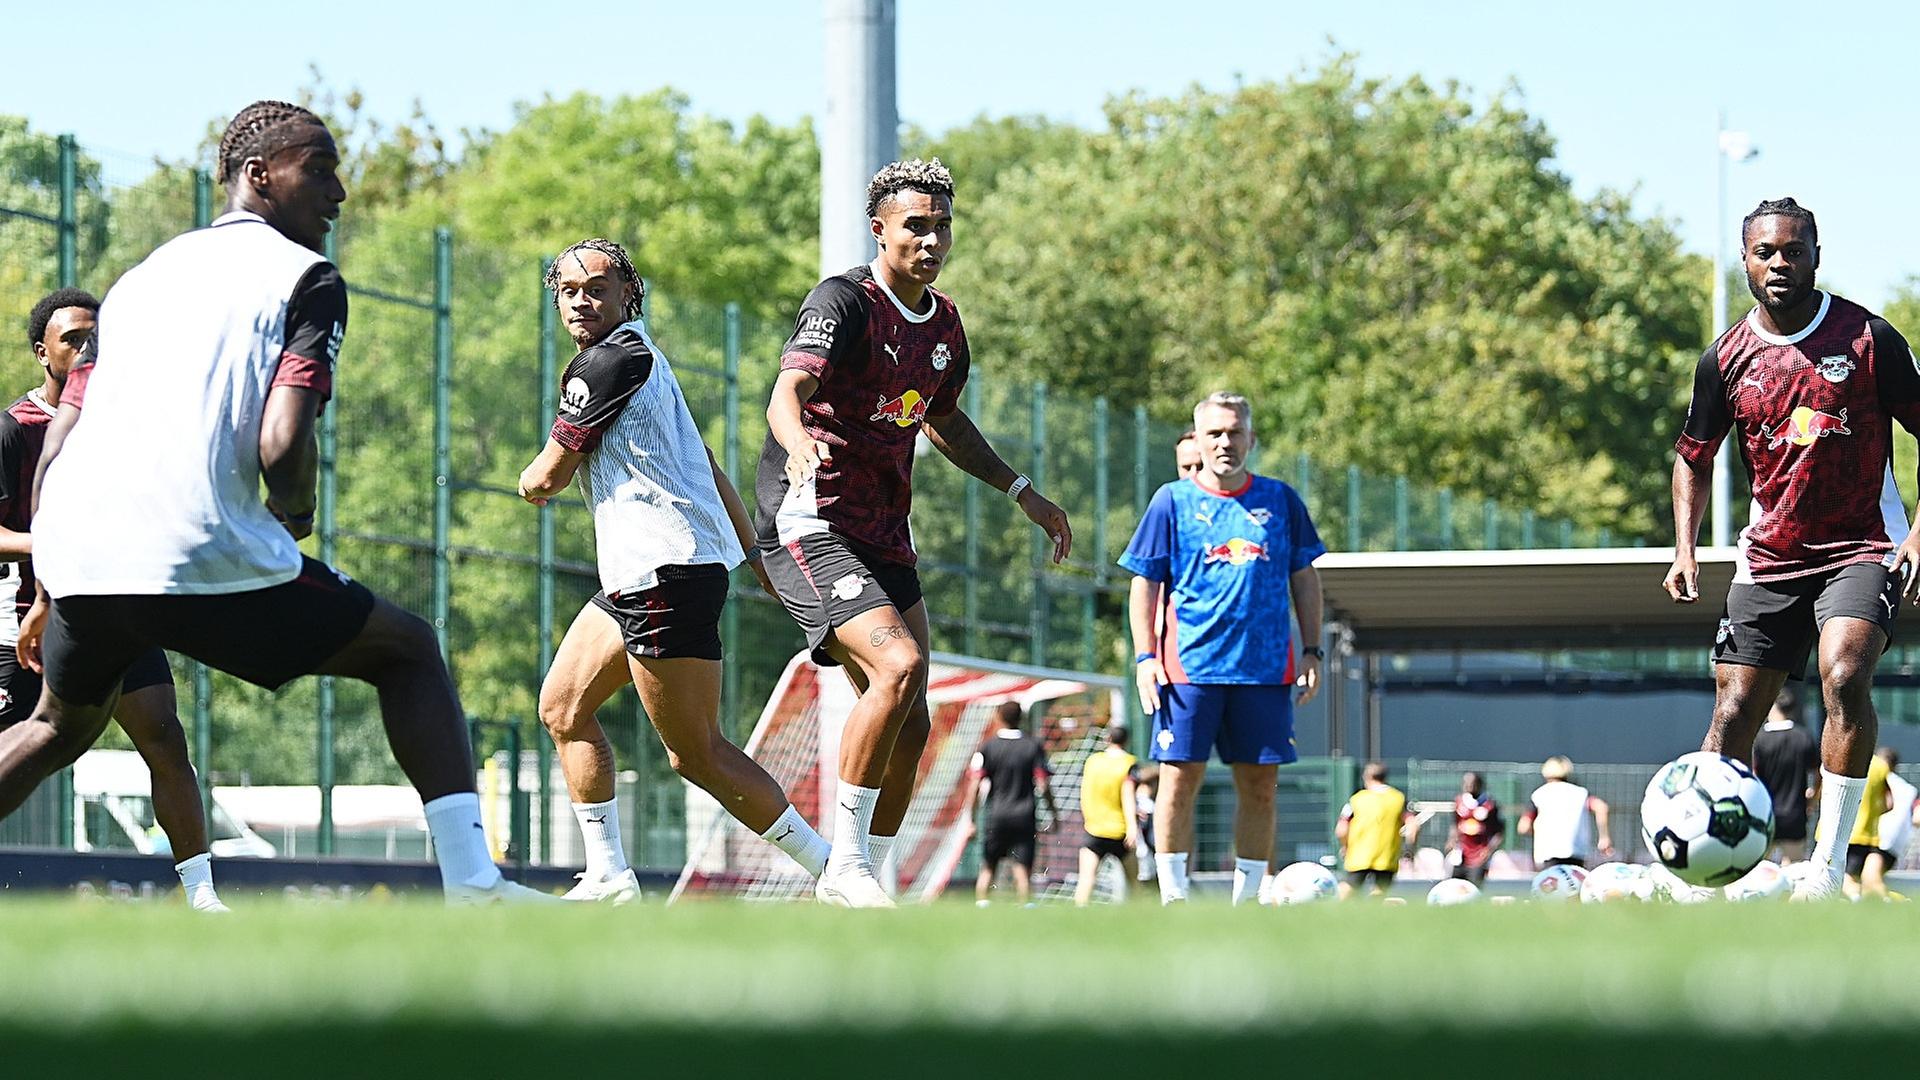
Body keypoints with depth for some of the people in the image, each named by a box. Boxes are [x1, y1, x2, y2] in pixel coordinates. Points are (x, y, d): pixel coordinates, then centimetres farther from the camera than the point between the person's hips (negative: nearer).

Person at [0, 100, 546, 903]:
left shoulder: (141, 275, 24)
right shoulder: (306, 279, 4)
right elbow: (282, 445, -12)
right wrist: (296, 517, 10)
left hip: (76, 563, 6)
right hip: (204, 561, -6)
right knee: (407, 650, 12)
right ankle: (470, 882, -2)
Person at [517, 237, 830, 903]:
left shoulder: (609, 362, -10)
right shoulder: (642, 356, 21)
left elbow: (545, 479, -6)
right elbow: (710, 469, 24)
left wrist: (534, 480, 18)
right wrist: (758, 560, 26)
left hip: (665, 569, -11)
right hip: (637, 574, 11)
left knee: (696, 753, -10)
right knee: (563, 708, 14)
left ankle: (833, 871, -9)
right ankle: (609, 878, 12)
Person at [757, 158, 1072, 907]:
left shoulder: (944, 324, 12)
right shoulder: (844, 303, -14)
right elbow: (787, 391, -30)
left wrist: (1021, 491, 27)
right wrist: (799, 444, -52)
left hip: (883, 535, 9)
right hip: (810, 527, -9)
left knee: (908, 725, 4)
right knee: (899, 667, -26)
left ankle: (861, 878, 15)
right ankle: (845, 864, -19)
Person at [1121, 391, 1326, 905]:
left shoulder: (1280, 500, 11)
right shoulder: (1172, 501, 5)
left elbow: (1304, 577, 16)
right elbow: (1144, 584, 6)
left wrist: (1311, 651, 9)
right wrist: (1145, 656, -4)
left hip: (1265, 666, 2)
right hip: (1188, 666, -2)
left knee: (1259, 786, 2)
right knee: (1180, 779, -6)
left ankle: (1246, 900, 8)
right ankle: (1173, 898, -1)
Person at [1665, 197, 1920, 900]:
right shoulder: (1725, 359, 2)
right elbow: (1693, 458, 16)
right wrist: (1684, 550, 3)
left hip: (1862, 548, -4)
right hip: (1770, 558, 4)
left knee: (1844, 675, -28)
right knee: (1733, 713, -1)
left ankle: (1827, 867, -24)